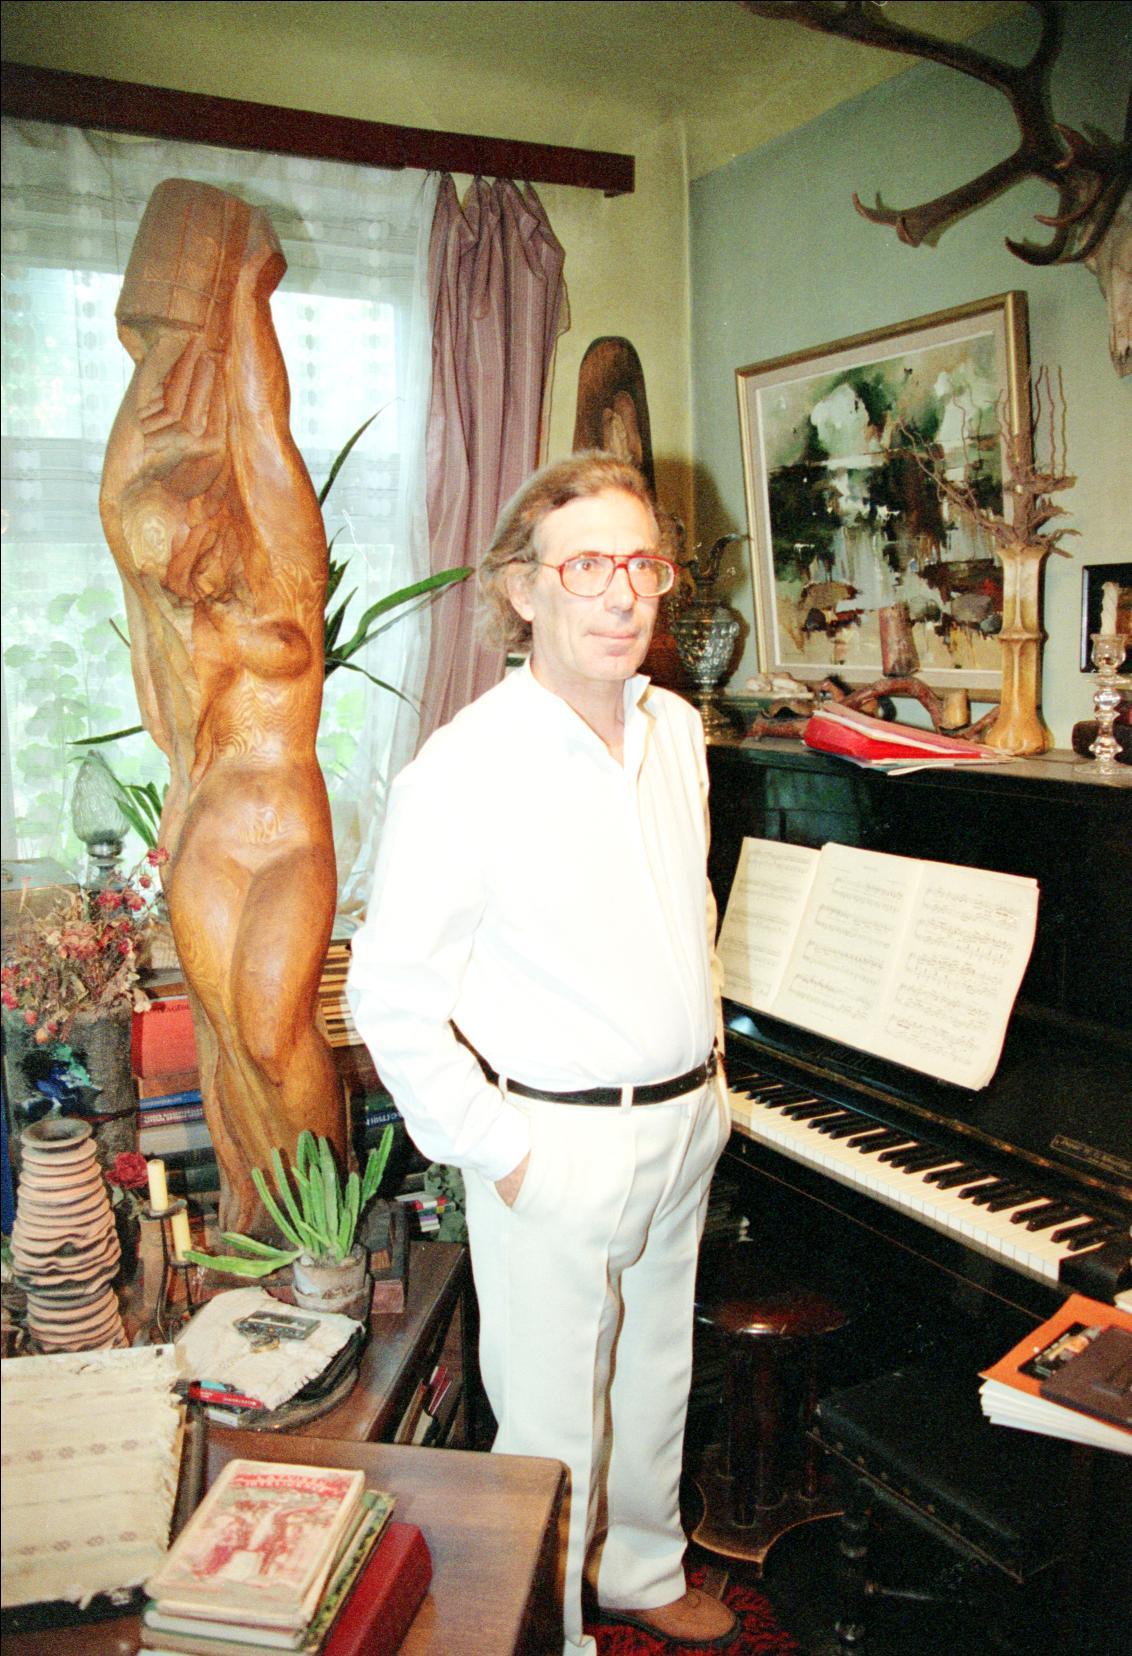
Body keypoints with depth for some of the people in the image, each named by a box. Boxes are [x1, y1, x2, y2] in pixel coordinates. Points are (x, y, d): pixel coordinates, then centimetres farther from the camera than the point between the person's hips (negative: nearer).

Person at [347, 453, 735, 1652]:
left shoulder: (676, 732, 2)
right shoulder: (463, 771, -20)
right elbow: (391, 1000, -18)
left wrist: (706, 1077, 13)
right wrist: (497, 1154, -16)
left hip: (682, 1126, 7)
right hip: (557, 1151, -7)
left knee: (654, 1380, 25)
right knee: (555, 1426, 9)